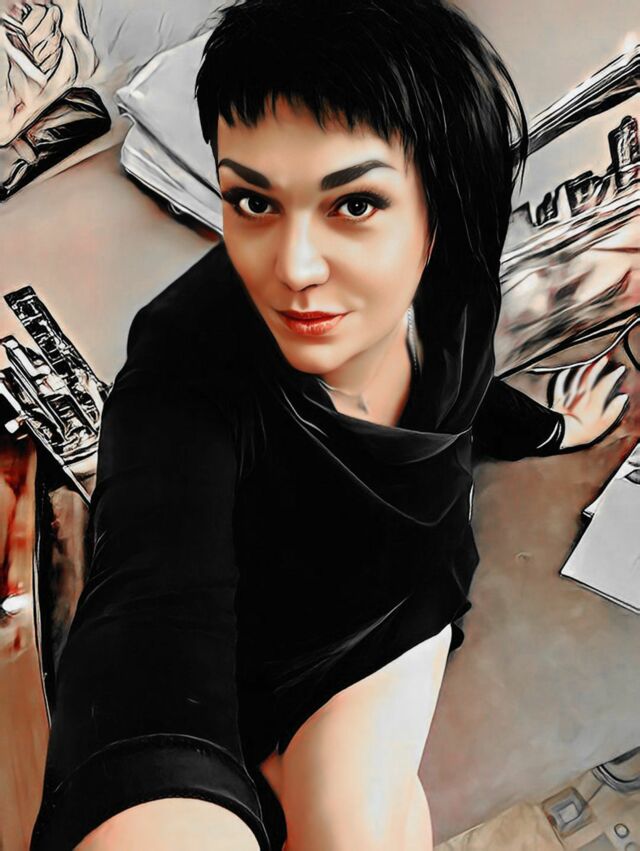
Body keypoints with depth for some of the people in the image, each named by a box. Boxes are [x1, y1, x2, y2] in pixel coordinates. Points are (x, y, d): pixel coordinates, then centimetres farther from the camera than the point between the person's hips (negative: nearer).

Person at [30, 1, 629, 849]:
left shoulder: (452, 296, -20)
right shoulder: (184, 375, -37)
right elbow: (156, 599, -54)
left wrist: (550, 429, 24)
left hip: (406, 603, 3)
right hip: (261, 641, -3)